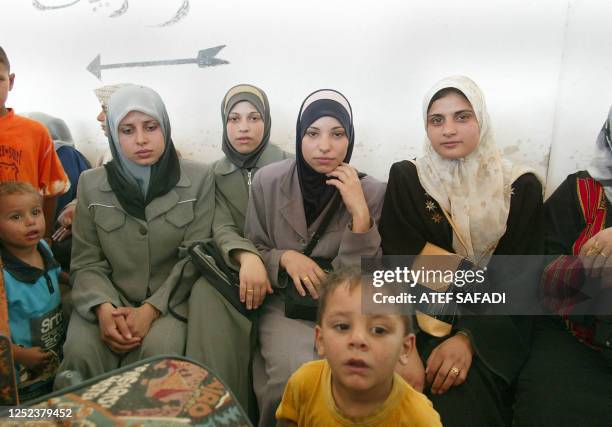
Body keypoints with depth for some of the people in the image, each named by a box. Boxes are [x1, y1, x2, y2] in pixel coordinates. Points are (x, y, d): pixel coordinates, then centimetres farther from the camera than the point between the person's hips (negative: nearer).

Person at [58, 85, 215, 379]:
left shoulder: (199, 179, -2)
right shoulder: (91, 183, 3)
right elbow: (86, 262, 2)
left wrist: (151, 309, -17)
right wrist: (104, 307, -19)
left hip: (169, 299, -1)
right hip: (109, 299, 2)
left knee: (157, 351, -29)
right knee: (81, 351, -26)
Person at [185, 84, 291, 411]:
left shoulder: (288, 167, 2)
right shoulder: (216, 173, 9)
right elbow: (221, 228, -6)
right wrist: (247, 256, -29)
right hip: (235, 269, 2)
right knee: (205, 293, -32)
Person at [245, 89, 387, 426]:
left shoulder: (372, 192, -7)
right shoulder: (268, 181, -6)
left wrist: (360, 213, -22)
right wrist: (285, 258, -16)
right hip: (286, 303, 0)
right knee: (296, 374, -27)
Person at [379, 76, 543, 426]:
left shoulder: (521, 187, 2)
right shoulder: (406, 178, 3)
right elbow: (399, 259, -4)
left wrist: (468, 336, -16)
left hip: (491, 326, 0)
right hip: (424, 317, 0)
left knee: (463, 388, -25)